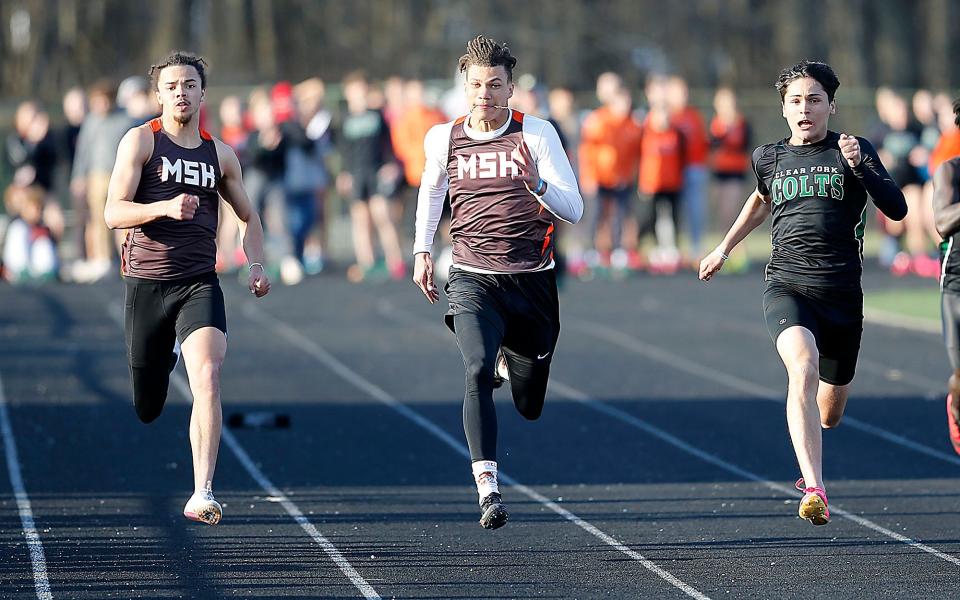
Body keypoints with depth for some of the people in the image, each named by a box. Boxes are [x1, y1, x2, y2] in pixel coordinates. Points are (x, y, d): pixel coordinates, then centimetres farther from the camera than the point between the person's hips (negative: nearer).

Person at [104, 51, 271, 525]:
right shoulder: (141, 141, -1)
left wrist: (256, 265, 6)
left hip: (199, 284, 1)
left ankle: (203, 494, -26)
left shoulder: (220, 154, 11)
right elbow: (113, 213, -9)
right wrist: (164, 207, -26)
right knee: (145, 409, 9)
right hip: (146, 283, -1)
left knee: (207, 378, -23)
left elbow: (248, 217, 24)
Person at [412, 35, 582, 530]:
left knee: (529, 407, 12)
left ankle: (511, 360, 48)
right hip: (473, 280, 0)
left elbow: (574, 210, -10)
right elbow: (430, 189, 25)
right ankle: (487, 489, -28)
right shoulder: (443, 138, 2)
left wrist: (537, 184, -28)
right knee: (477, 373, -27)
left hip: (532, 280, 0)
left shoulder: (536, 134, -6)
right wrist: (422, 250, 19)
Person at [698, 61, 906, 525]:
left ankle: (809, 462, 53)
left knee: (829, 414, 13)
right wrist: (724, 249, 38)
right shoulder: (769, 158, 11)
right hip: (787, 285, 0)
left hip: (842, 294, 0)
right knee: (803, 367, -32)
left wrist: (860, 167, -21)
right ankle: (814, 491, -42)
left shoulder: (854, 152, 3)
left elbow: (897, 209, -8)